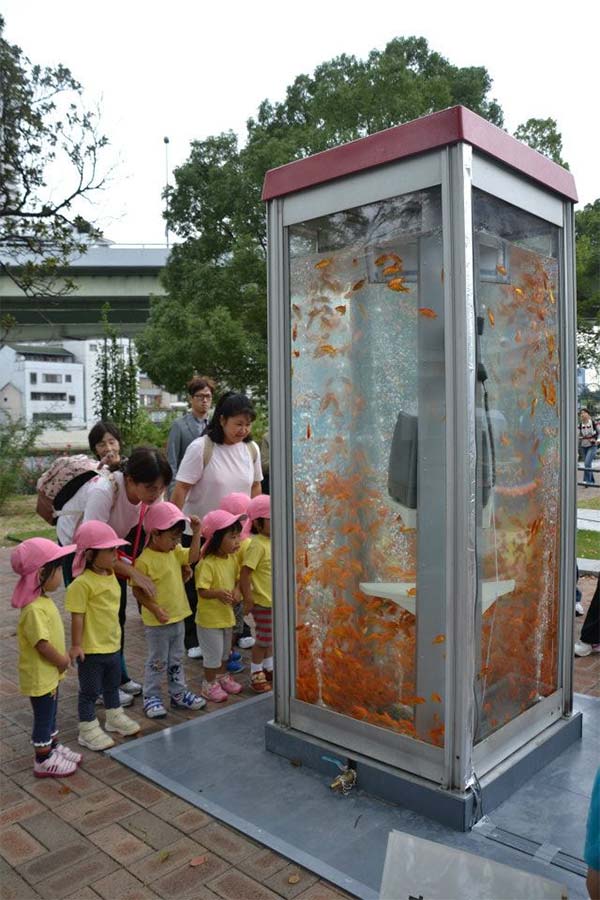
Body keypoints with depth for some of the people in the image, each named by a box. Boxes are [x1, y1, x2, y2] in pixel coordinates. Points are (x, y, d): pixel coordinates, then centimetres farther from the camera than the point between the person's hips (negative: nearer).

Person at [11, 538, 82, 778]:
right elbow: (42, 643, -29)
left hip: (50, 673, 9)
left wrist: (62, 657, 4)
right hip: (39, 676, -9)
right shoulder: (34, 610, -30)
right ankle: (43, 761, 24)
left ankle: (53, 747, 41)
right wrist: (62, 661, -15)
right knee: (43, 717, 8)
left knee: (50, 714, 24)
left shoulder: (43, 601, 2)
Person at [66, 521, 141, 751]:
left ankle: (114, 718, 43)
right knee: (90, 691, 7)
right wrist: (76, 645, -18)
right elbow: (77, 617, -21)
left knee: (112, 685, 25)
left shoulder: (110, 576, 3)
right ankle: (88, 730, 23)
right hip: (91, 649, -8)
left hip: (112, 644, 8)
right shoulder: (82, 583, -24)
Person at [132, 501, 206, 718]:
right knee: (157, 662, 8)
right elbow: (138, 591, -18)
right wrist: (156, 609, -23)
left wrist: (196, 532, -2)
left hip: (178, 617, 8)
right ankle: (151, 697, 24)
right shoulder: (144, 560, -21)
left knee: (176, 659, 20)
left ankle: (178, 694, 32)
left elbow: (192, 556, 6)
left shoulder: (174, 552, 3)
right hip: (156, 622, -7)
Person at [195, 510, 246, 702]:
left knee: (225, 650, 24)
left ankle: (222, 676, 44)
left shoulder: (233, 558, -1)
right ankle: (209, 684, 24)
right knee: (213, 653, 5)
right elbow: (202, 591, -26)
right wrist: (218, 593, -43)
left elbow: (237, 579, 9)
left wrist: (237, 591, -11)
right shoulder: (207, 563, -25)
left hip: (227, 613, 8)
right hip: (210, 616, -8)